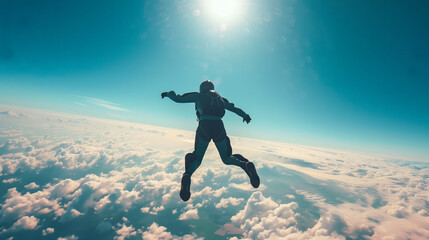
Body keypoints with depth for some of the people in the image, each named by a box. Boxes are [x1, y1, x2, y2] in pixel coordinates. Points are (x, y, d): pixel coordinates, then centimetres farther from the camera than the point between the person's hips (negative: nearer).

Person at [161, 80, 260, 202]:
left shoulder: (198, 96, 20)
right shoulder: (220, 98, 28)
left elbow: (178, 99, 19)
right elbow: (234, 108, 31)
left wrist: (168, 93, 40)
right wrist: (245, 116, 47)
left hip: (204, 127, -2)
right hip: (219, 127, 3)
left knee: (197, 159, 10)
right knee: (226, 159, 18)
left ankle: (187, 175, -22)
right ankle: (246, 164, -10)